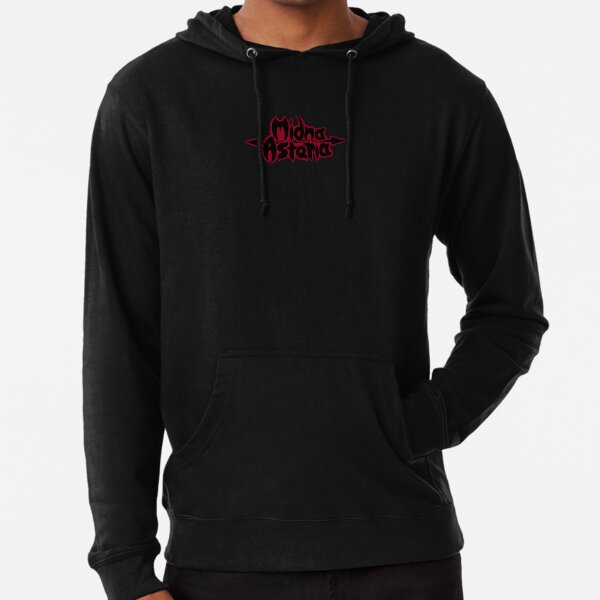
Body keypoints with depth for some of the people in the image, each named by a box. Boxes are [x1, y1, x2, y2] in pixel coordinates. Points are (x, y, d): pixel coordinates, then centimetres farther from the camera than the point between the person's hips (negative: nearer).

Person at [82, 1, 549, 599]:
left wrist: (417, 433, -5)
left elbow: (509, 311, 12)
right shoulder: (147, 96, 0)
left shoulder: (448, 96, 1)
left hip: (404, 551, 1)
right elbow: (118, 344, -1)